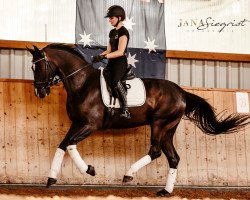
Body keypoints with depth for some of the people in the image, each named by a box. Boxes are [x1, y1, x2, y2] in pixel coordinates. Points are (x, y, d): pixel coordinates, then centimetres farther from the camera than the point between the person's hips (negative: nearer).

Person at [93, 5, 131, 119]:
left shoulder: (123, 32, -8)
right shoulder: (112, 32, 19)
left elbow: (120, 52, -17)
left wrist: (104, 56, -22)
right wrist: (99, 56, 1)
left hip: (120, 62, -10)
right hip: (111, 63, 10)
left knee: (115, 81, -32)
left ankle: (126, 111, -33)